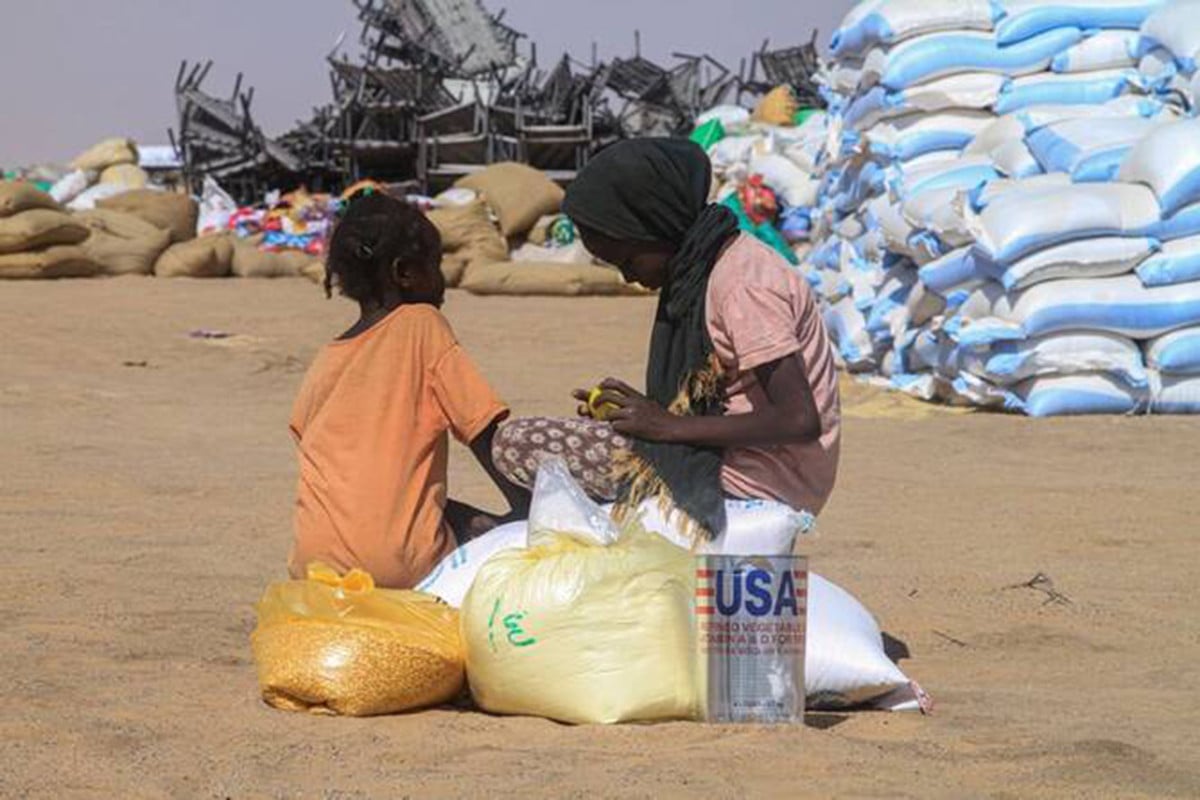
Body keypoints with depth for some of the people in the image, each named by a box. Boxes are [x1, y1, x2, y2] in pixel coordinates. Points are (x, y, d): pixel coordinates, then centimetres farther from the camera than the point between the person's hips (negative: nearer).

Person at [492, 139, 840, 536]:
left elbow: (800, 420, -24)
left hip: (754, 484, -10)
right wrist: (651, 411, 0)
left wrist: (669, 426, -19)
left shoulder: (741, 283, -18)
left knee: (516, 446, -14)